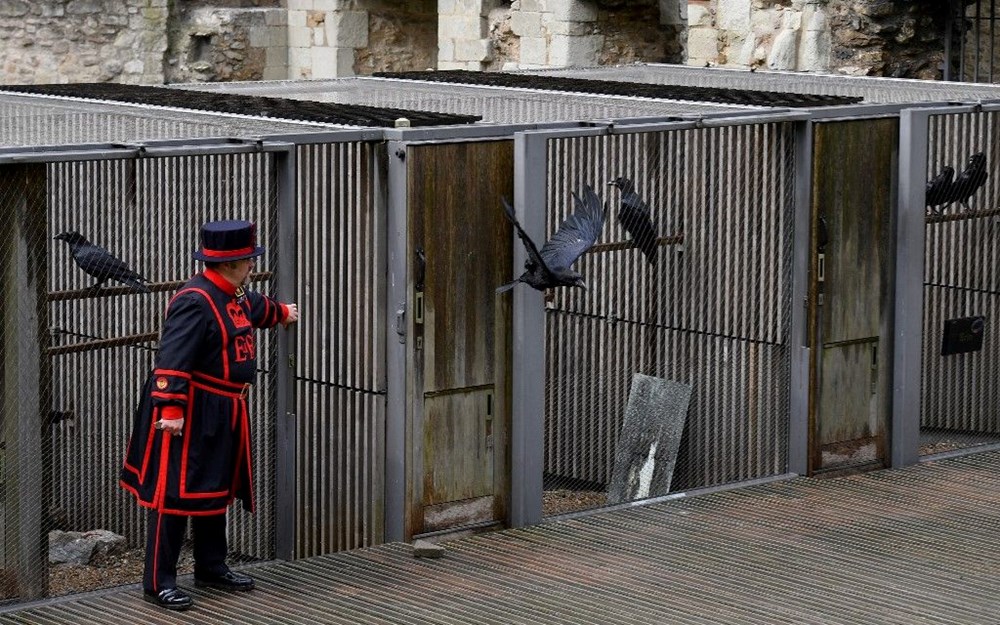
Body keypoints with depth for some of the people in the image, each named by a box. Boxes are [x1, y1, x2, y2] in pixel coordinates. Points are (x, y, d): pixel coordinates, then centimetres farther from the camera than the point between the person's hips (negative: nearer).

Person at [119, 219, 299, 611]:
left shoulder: (235, 296, 10)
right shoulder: (195, 302, -22)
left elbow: (254, 308, 36)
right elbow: (172, 360, -27)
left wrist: (282, 313, 56)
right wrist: (170, 409, -32)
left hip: (222, 414, 10)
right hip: (190, 415, -10)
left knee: (218, 490, 19)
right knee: (174, 493, -7)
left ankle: (210, 567, 33)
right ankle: (158, 582, -3)